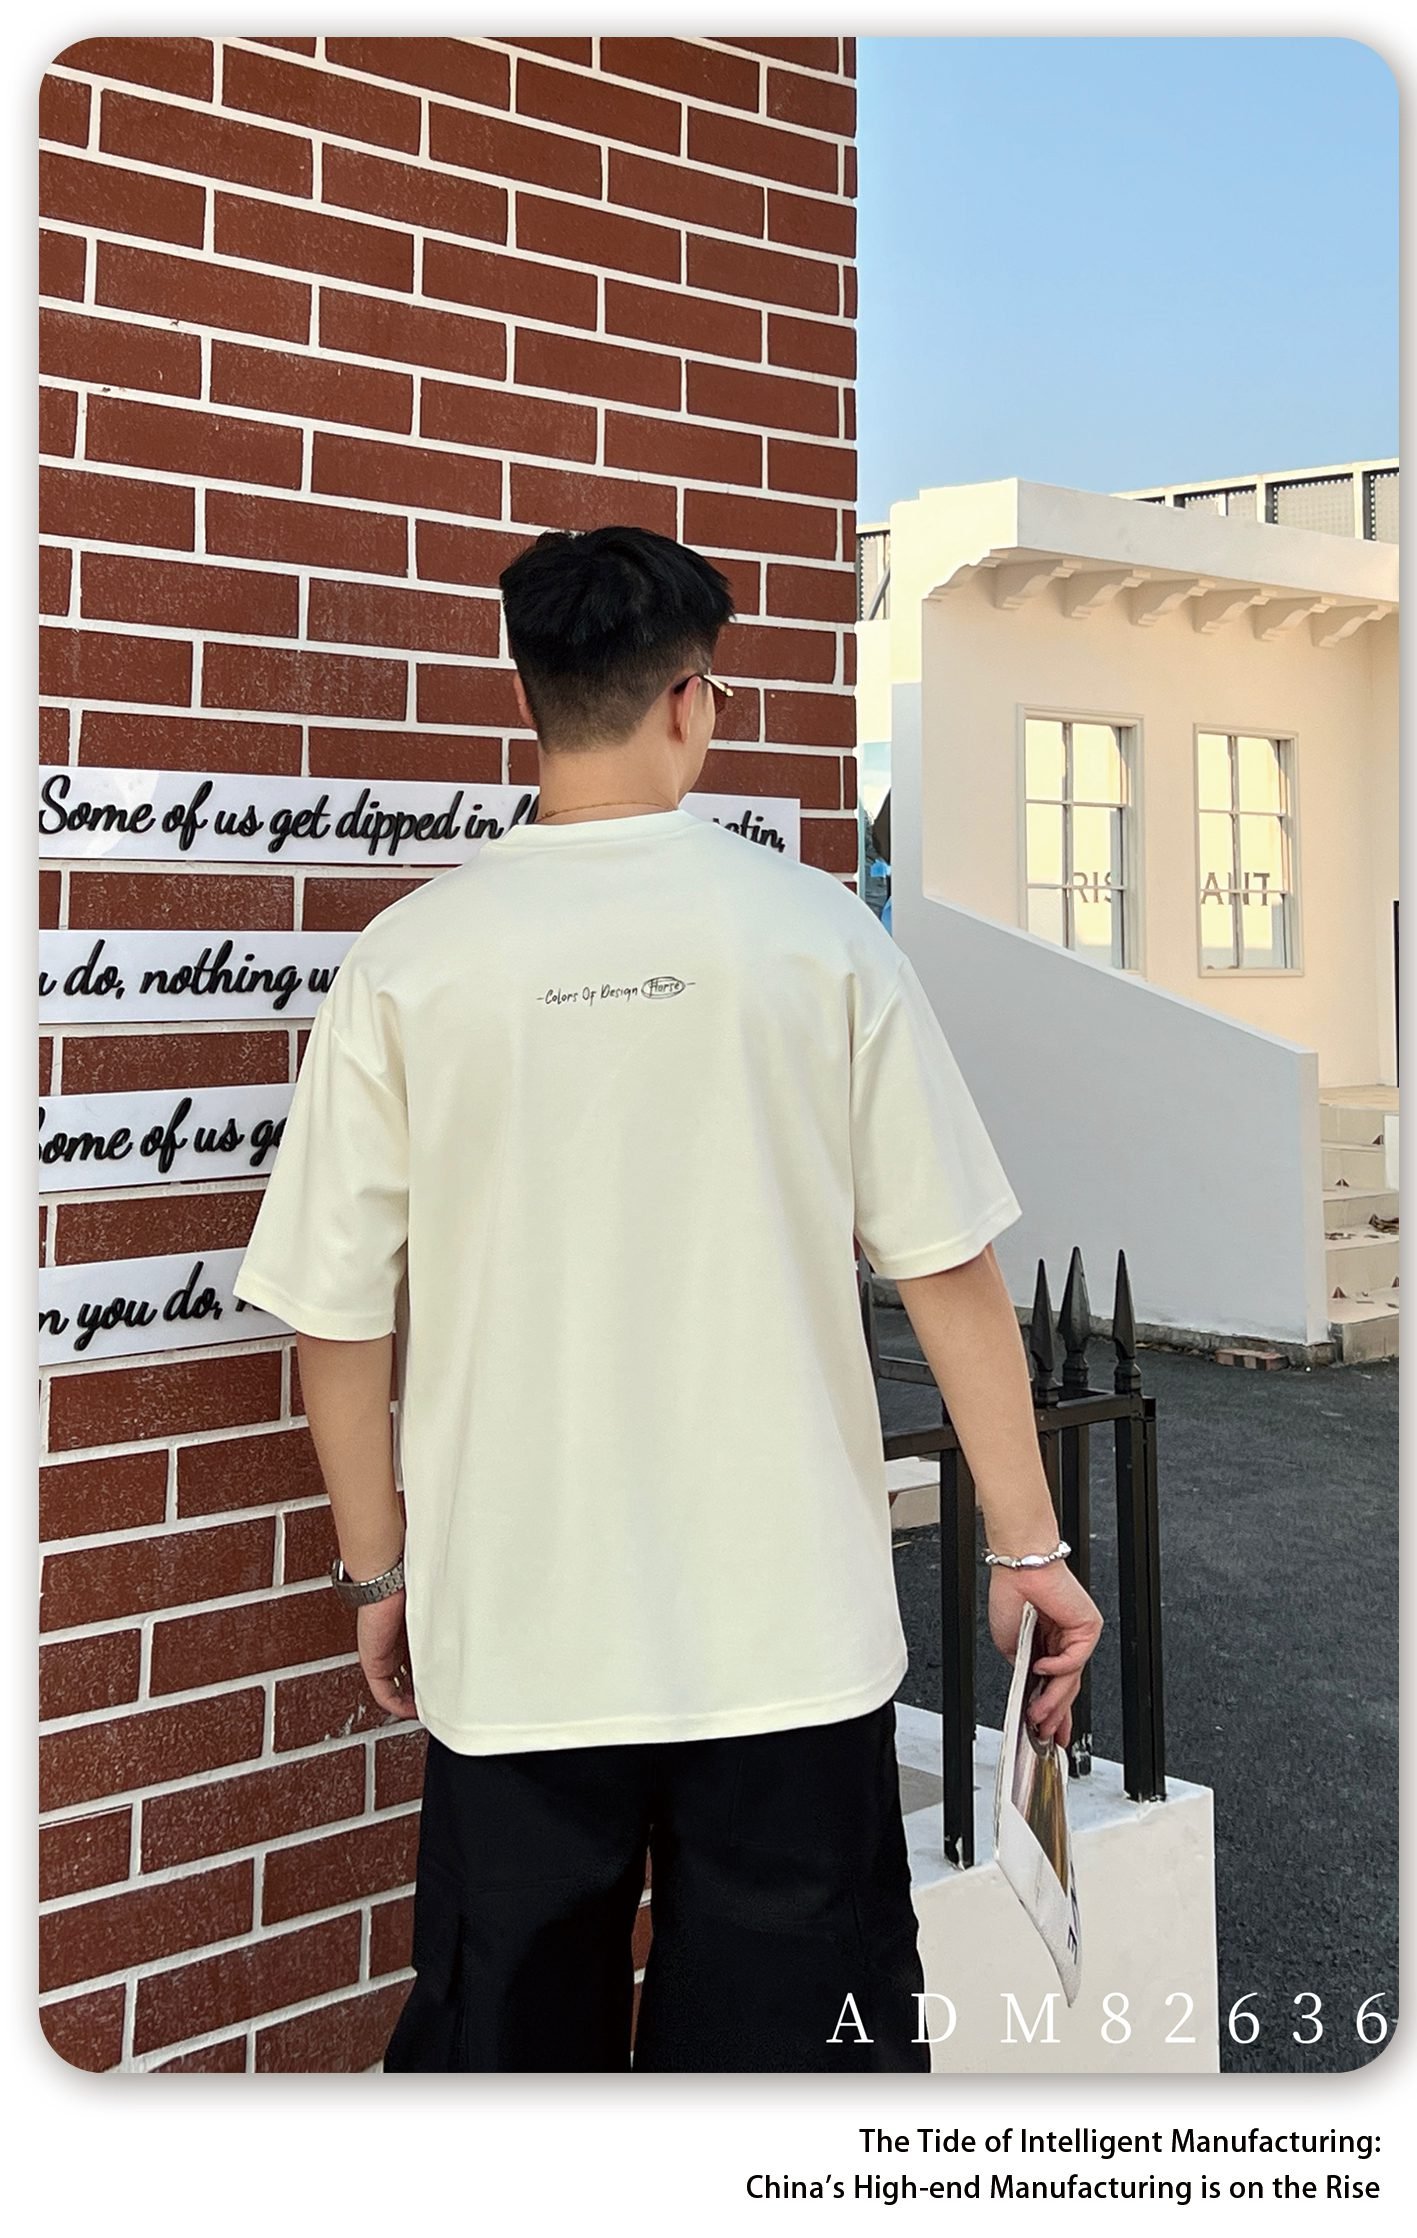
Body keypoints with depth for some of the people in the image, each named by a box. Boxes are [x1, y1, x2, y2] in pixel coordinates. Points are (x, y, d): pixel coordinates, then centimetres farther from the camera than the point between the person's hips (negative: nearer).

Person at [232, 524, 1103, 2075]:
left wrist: (378, 1571, 13)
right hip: (790, 1625, 0)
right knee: (791, 2031, 14)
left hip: (515, 1638, 1)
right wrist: (1026, 1545, 6)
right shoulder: (816, 932, -6)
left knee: (496, 2034, 17)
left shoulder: (405, 962, -5)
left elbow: (338, 1317, -1)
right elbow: (950, 1269, -4)